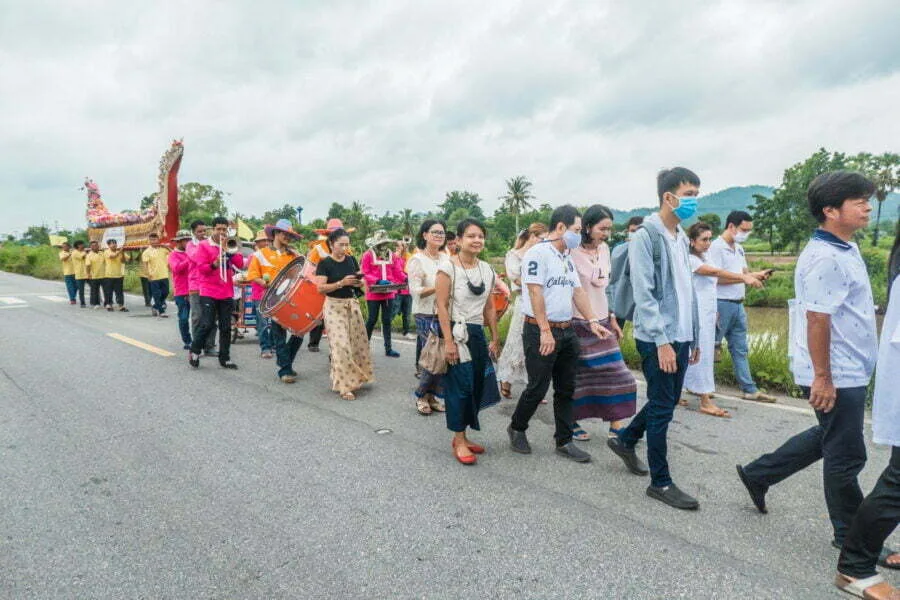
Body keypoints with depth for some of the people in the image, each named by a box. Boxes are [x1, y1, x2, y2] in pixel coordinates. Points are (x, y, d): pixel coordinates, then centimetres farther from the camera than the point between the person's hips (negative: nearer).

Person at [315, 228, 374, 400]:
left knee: (357, 341, 9)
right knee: (341, 345, -8)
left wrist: (359, 282, -11)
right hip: (334, 306, -5)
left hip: (352, 304, 5)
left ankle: (354, 377, 27)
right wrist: (342, 283, -26)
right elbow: (321, 288, -16)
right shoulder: (324, 263, -9)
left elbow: (361, 281, 13)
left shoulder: (352, 260, 6)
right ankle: (344, 386, -2)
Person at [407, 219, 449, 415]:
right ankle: (420, 395, 19)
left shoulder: (445, 258, 10)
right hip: (426, 316, -6)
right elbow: (415, 291, -15)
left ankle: (434, 396, 21)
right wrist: (438, 287, -23)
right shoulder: (417, 260, -8)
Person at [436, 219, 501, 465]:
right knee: (460, 386, -3)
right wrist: (448, 341, -18)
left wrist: (494, 339, 13)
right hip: (457, 333, -6)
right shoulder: (448, 267, -10)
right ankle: (459, 441, 10)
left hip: (478, 334, 6)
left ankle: (462, 436, 24)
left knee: (477, 386, 8)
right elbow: (442, 306, -13)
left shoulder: (487, 270, 9)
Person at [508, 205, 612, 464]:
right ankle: (516, 428, 23)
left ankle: (564, 442, 21)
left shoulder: (567, 258, 15)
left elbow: (578, 292, 16)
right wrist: (545, 331, -20)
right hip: (540, 331, -8)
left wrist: (592, 321, 7)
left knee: (566, 389, 11)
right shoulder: (538, 253, -12)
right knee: (538, 388, 0)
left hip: (567, 331, 8)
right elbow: (535, 293, -17)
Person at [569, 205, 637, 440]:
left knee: (615, 372, 5)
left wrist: (612, 318, 16)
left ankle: (616, 426, 14)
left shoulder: (604, 249, 8)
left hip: (602, 322, 7)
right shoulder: (572, 252, -14)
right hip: (578, 323, -7)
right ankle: (571, 423, 20)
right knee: (576, 376, 3)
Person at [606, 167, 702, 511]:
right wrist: (662, 341, -21)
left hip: (681, 337, 8)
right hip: (658, 338, -8)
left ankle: (625, 440, 38)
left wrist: (694, 338, 16)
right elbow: (644, 294, -18)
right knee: (662, 408, -1)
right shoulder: (646, 236, -11)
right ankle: (661, 482, 12)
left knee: (667, 402, 17)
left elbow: (687, 291, 17)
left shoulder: (681, 238, 14)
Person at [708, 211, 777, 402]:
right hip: (721, 305, -9)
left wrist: (755, 275, -1)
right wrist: (746, 277, -18)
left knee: (740, 349, 11)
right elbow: (717, 277, -18)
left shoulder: (739, 248, 15)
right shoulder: (717, 247, -13)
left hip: (738, 305, 9)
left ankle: (749, 390, 16)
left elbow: (743, 271, 21)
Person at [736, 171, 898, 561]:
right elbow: (817, 320, -25)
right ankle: (851, 537, 23)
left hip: (850, 371, 10)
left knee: (828, 437, 23)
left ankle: (757, 474, 33)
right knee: (846, 455, 5)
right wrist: (823, 378, -23)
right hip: (835, 375, -10)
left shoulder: (845, 249, 11)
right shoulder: (825, 258, -21)